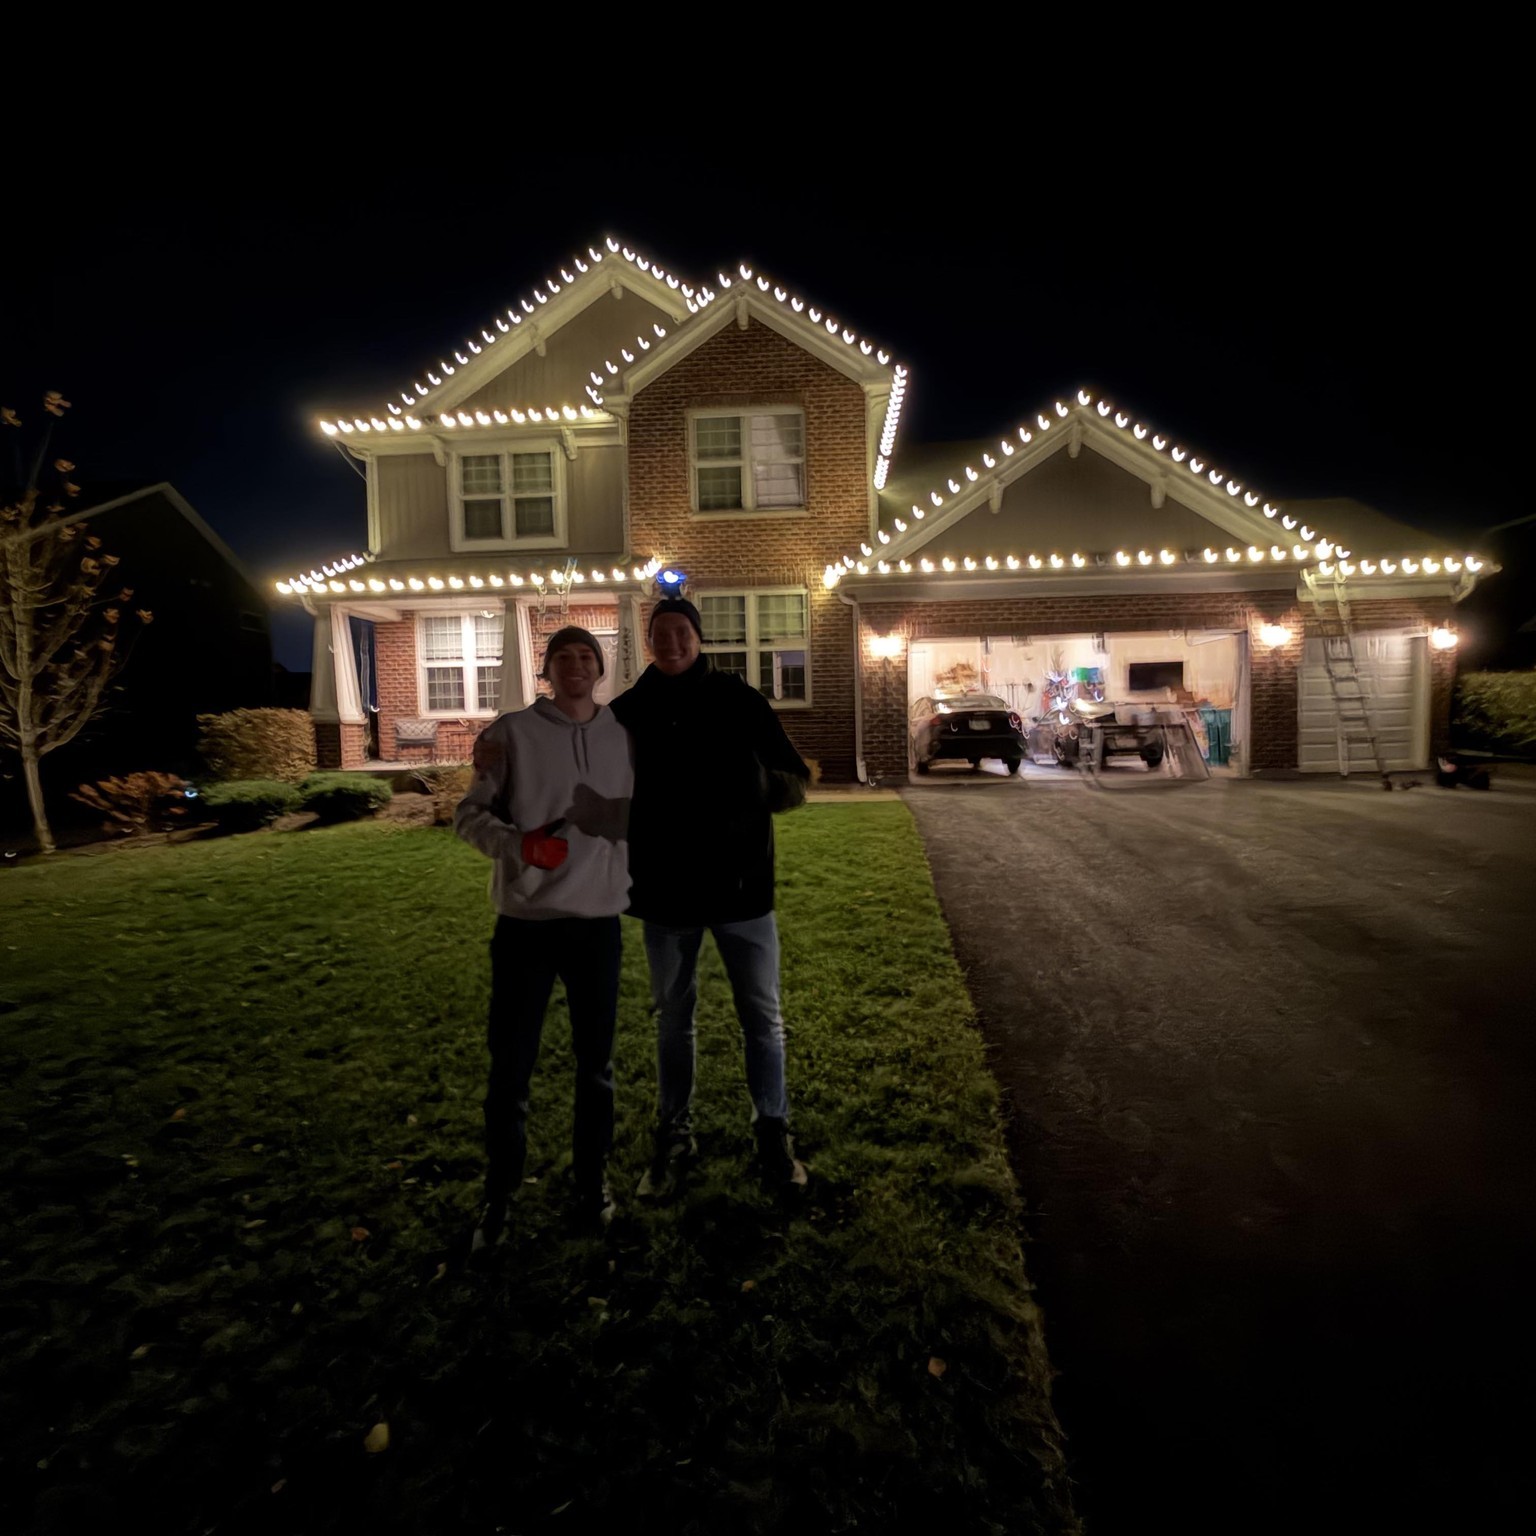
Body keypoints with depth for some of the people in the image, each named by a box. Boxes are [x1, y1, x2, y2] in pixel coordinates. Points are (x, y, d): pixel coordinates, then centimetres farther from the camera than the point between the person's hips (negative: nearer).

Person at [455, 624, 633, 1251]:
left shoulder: (623, 736, 4)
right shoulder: (513, 732, -3)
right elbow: (469, 814, -1)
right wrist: (517, 842, -19)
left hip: (598, 920, 2)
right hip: (526, 921, -2)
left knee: (595, 1063, 13)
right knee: (511, 1066, 7)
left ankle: (590, 1182, 33)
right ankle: (499, 1197, 28)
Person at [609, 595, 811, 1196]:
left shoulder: (739, 700, -4)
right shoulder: (627, 711, 1)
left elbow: (794, 778, -6)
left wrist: (768, 787, -28)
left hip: (740, 886, -1)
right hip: (665, 893, 2)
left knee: (762, 1017, 9)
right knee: (672, 1019, 16)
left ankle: (773, 1132, 28)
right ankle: (673, 1135, 33)